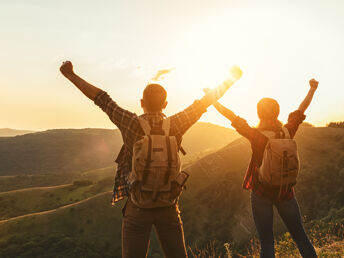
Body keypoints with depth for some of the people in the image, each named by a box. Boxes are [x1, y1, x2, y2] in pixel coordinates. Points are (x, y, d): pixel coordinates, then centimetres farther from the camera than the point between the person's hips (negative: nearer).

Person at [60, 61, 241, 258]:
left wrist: (70, 75, 6)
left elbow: (101, 98, -4)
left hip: (138, 207, -1)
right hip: (168, 206, 2)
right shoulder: (175, 125, -8)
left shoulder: (131, 124, -12)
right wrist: (231, 79, 13)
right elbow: (206, 101, 1)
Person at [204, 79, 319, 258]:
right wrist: (312, 89, 24)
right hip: (285, 193, 3)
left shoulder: (257, 136, -16)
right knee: (300, 237, 16)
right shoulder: (287, 133, -7)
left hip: (261, 193, -3)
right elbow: (301, 110, 9)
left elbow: (232, 117, -10)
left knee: (266, 243, 5)